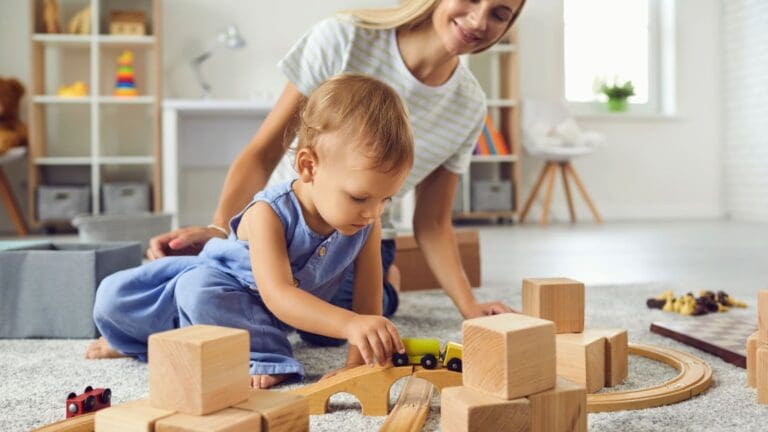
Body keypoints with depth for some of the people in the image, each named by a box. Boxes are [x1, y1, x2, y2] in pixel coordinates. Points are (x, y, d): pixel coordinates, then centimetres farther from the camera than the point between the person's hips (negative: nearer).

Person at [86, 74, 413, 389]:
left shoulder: (367, 224, -21)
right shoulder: (269, 214, -36)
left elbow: (368, 297, -15)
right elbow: (278, 294, -46)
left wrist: (360, 356, -28)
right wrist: (350, 324, -59)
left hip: (258, 312, 1)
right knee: (114, 295, -24)